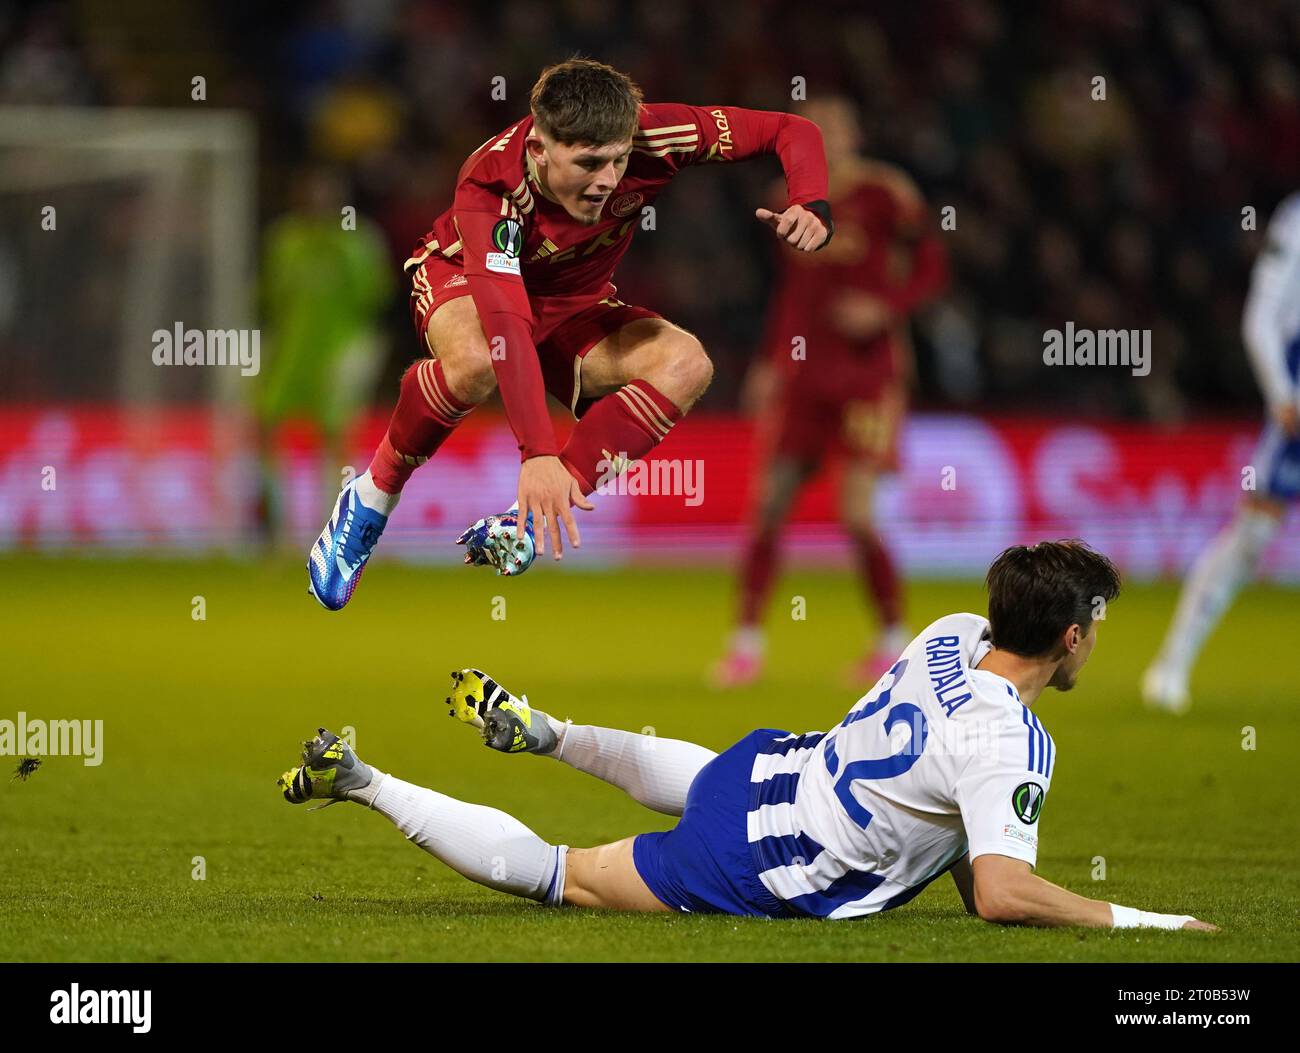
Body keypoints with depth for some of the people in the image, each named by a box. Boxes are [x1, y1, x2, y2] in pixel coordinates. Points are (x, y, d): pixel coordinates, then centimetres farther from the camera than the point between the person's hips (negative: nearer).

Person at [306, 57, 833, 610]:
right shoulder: (492, 183, -37)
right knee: (475, 361, -42)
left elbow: (791, 131, -15)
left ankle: (523, 526, -28)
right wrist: (538, 453, -59)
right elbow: (506, 322, -49)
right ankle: (372, 497, -16)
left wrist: (810, 207, -35)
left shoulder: (648, 138, -27)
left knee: (685, 364, -27)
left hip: (573, 306, 4)